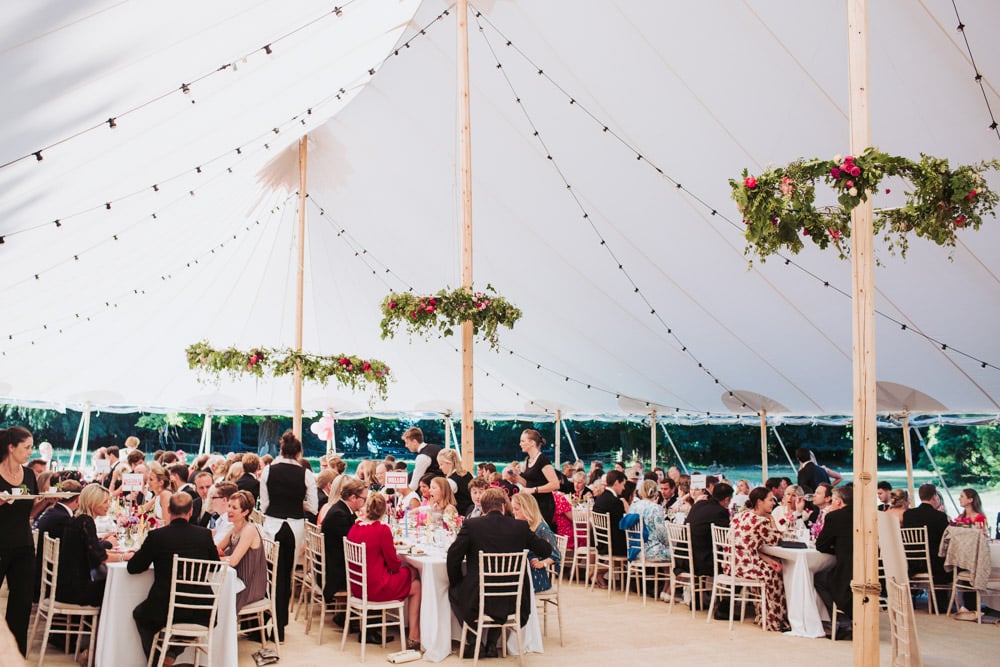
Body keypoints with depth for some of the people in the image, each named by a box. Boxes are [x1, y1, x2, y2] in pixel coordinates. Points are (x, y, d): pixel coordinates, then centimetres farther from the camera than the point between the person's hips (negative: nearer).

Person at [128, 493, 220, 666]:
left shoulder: (157, 536, -11)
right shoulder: (205, 534, -4)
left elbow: (132, 568, -1)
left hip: (163, 610, -2)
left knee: (139, 613, 31)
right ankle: (173, 653, 22)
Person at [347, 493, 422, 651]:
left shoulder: (354, 528, 0)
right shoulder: (382, 529, -18)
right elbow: (393, 564, -10)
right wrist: (399, 561, 9)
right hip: (376, 589, -7)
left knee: (409, 573, 24)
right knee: (416, 585, 15)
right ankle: (414, 638, 15)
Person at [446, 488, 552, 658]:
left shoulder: (471, 525, -10)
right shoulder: (520, 526, -3)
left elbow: (453, 556, -9)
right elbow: (546, 550, 6)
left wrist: (455, 581, 8)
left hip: (477, 600, -2)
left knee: (454, 590, 29)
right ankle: (492, 643, 30)